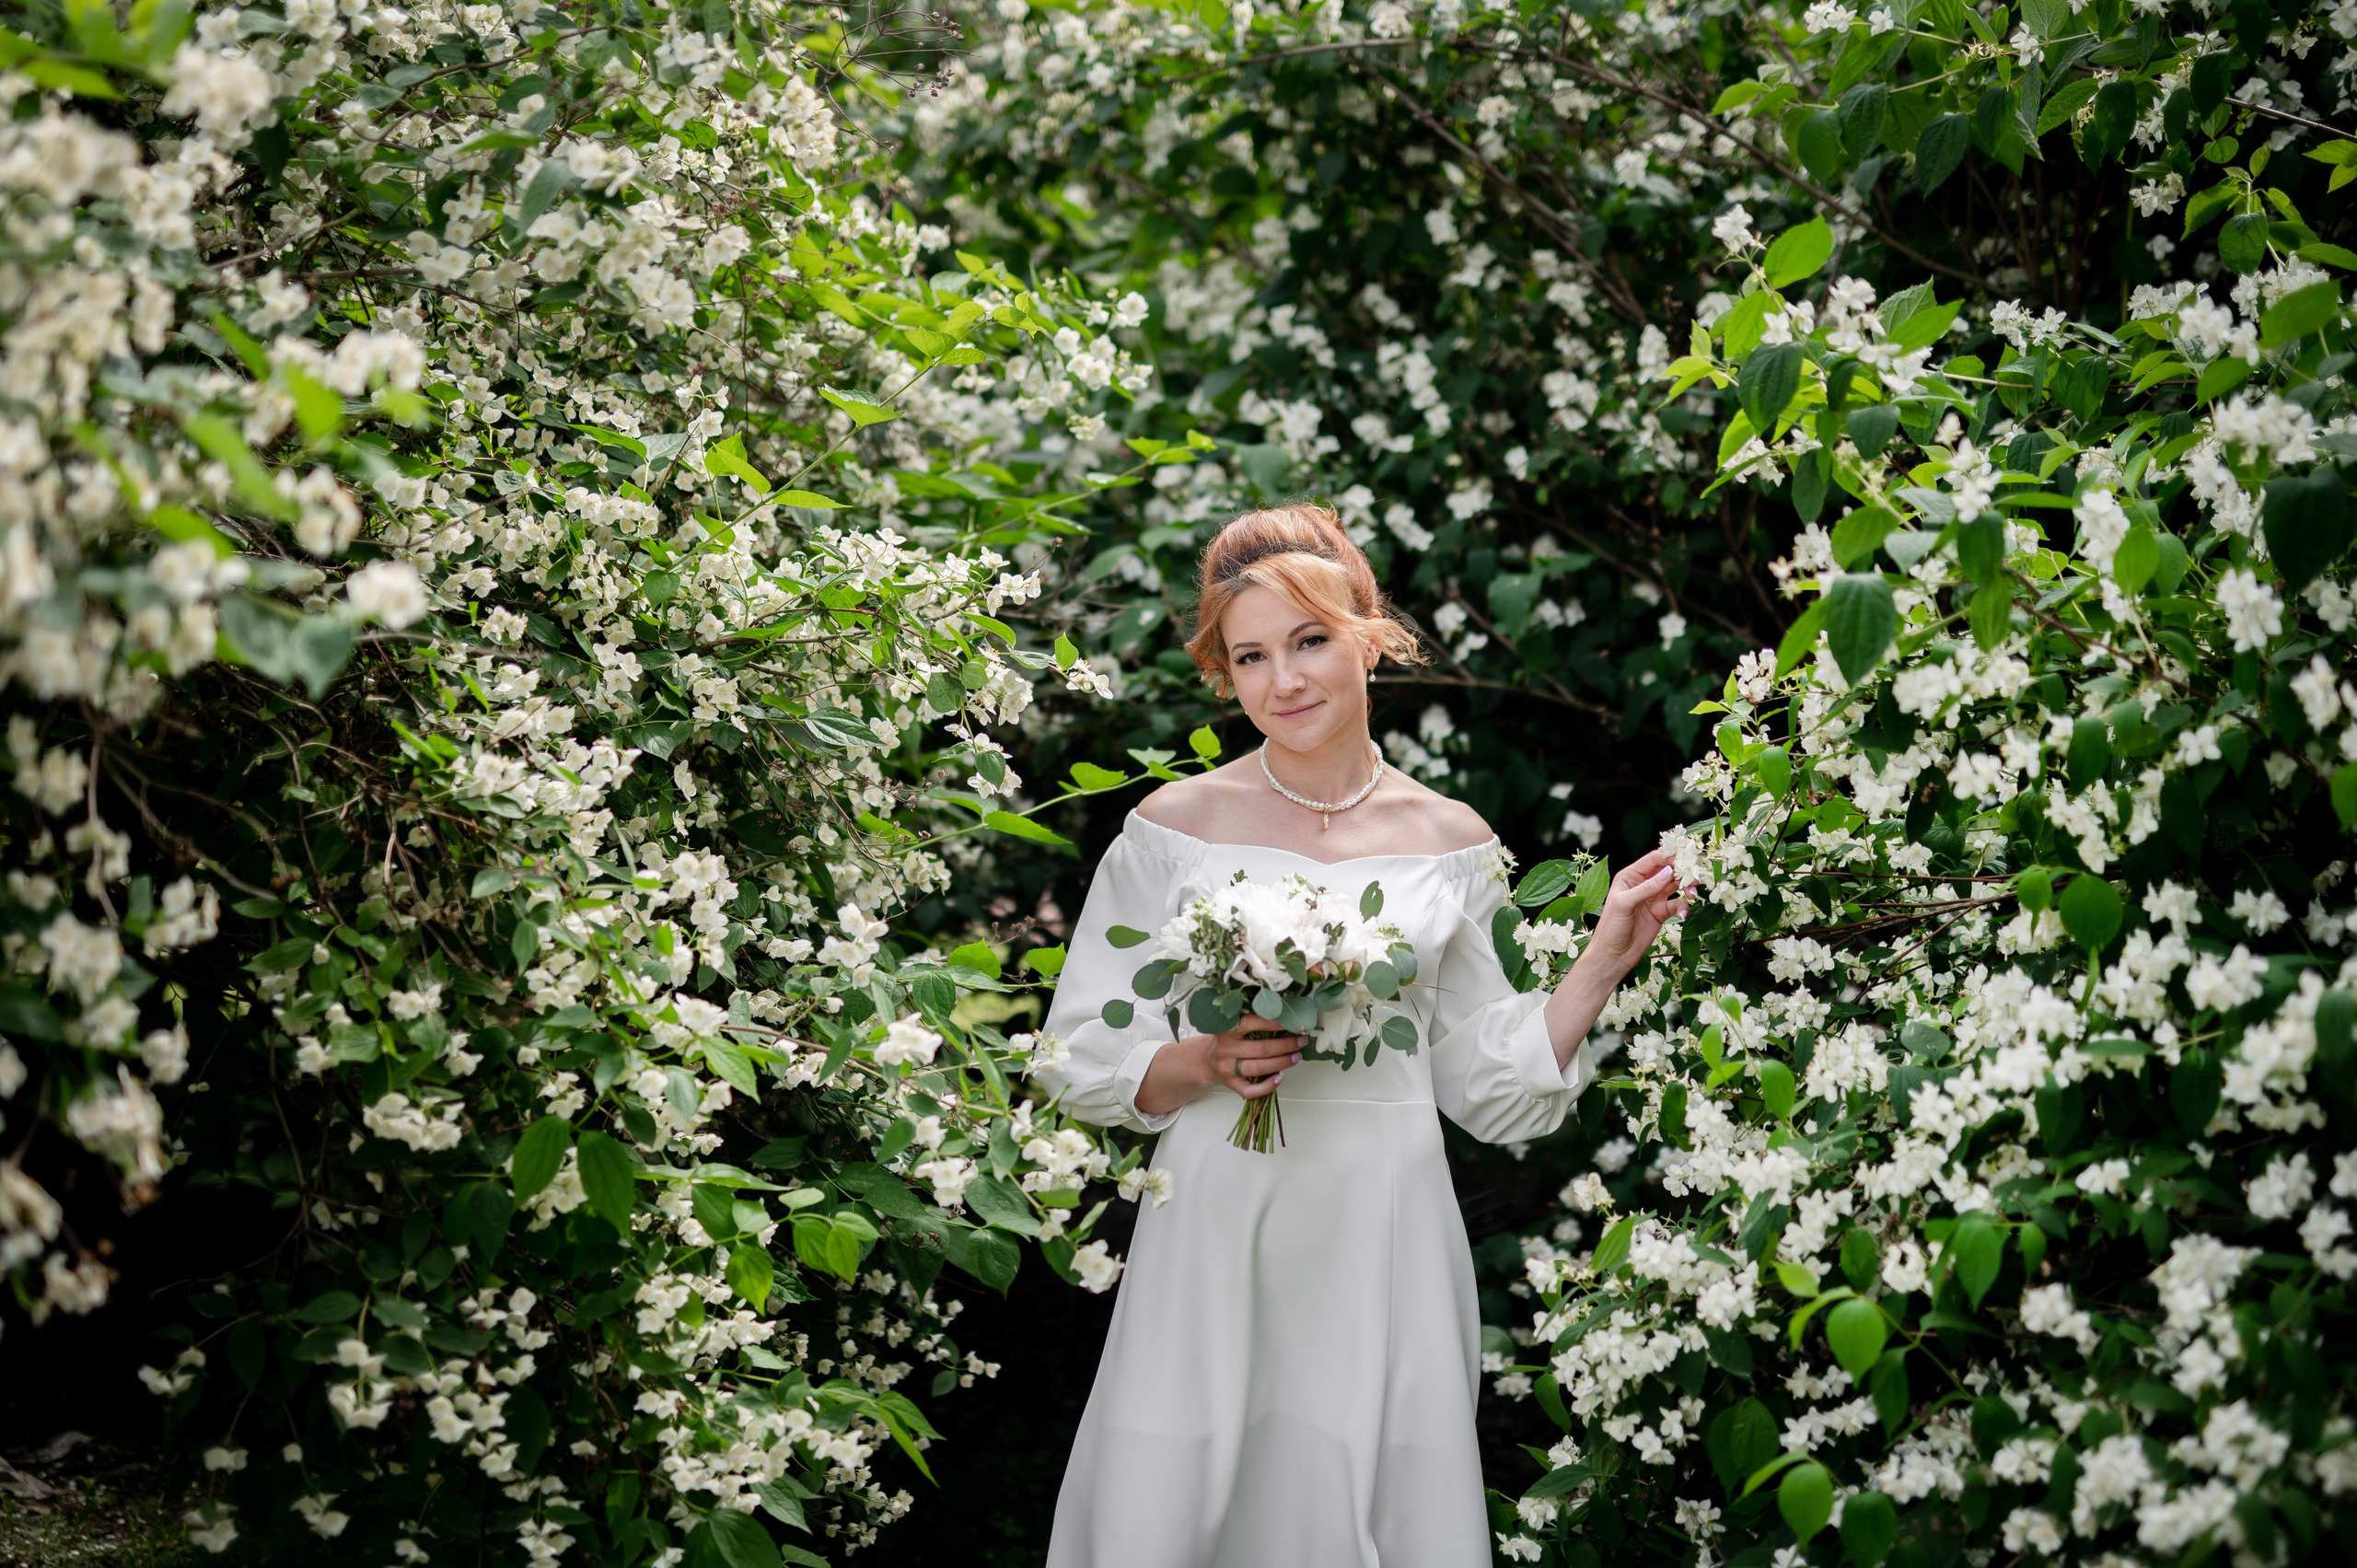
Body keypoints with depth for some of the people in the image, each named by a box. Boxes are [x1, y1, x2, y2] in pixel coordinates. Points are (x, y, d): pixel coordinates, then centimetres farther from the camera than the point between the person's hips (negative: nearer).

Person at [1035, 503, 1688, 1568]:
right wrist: (1205, 1064, -15)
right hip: (1218, 1233, -1)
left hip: (1386, 1240, 2)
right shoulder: (1175, 830, 0)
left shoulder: (1452, 843, 7)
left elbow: (1492, 1085, 10)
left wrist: (1604, 963, 2)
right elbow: (1081, 1060, 2)